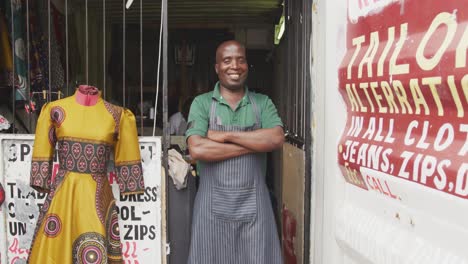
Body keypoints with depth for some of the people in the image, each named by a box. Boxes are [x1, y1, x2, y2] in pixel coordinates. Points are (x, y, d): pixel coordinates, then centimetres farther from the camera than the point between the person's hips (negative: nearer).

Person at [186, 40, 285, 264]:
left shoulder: (263, 103, 6)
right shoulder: (201, 103, 0)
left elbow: (276, 139, -12)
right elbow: (197, 150, -15)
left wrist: (226, 136, -14)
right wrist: (254, 143, -13)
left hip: (254, 204, 1)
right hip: (214, 205, -1)